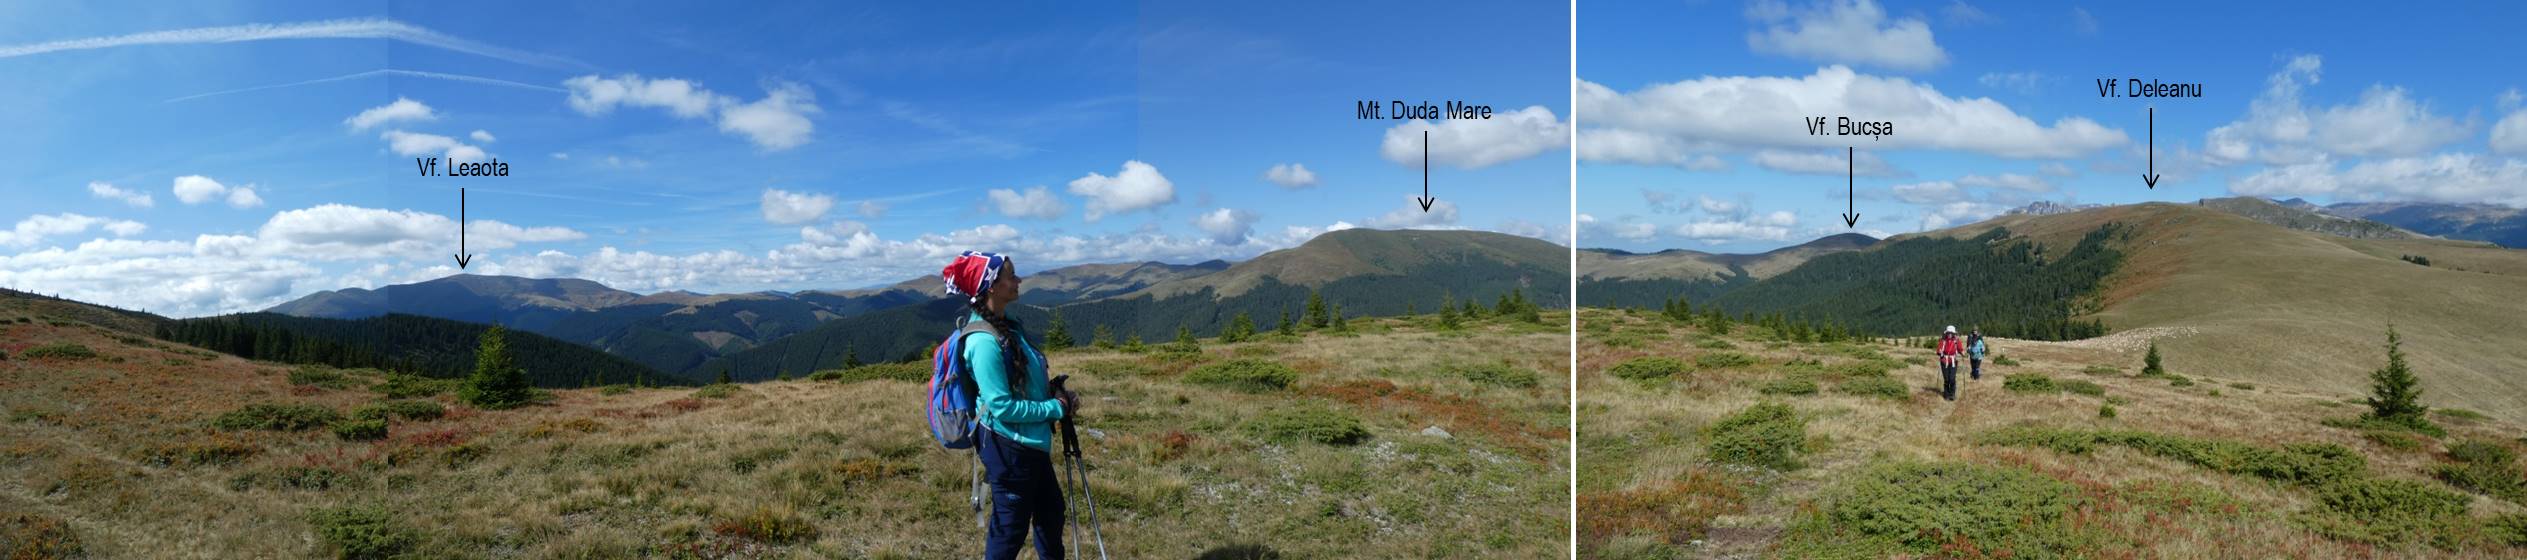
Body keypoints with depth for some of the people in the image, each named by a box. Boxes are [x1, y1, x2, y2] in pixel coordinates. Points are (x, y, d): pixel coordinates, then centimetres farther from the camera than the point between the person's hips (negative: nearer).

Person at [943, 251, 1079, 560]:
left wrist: (1055, 393, 0)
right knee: (1009, 531, 3)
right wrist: (1056, 408, -16)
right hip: (1009, 449, -10)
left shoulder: (1009, 327, 6)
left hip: (1031, 444, 10)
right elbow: (1003, 407, -24)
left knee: (1051, 514, 22)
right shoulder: (984, 341, -23)